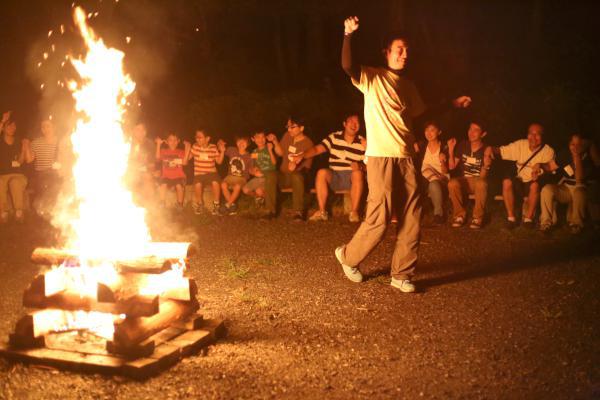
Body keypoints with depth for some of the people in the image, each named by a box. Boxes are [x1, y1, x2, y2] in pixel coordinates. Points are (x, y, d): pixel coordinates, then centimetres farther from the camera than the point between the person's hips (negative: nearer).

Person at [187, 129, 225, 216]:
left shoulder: (213, 147, 0)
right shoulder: (195, 146, 2)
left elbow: (219, 161, 0)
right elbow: (188, 158, 1)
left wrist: (222, 151, -11)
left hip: (211, 172, -1)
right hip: (199, 173, 1)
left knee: (215, 183, -34)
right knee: (197, 185, -32)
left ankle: (216, 205, -14)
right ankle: (200, 203, -2)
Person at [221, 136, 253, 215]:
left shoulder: (248, 157, -5)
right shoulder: (232, 150, 1)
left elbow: (250, 170, -2)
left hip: (242, 178, -3)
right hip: (231, 176, 3)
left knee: (237, 187, -36)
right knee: (223, 185, -29)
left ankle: (227, 205, -18)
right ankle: (232, 205, -14)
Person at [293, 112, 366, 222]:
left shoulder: (362, 143, 1)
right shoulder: (334, 137, 4)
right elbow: (317, 149, -7)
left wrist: (359, 166, -26)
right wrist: (301, 155, -25)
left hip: (352, 178, -1)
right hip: (334, 177, 1)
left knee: (358, 173, -34)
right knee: (322, 172, -29)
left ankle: (354, 212, -27)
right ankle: (322, 211, -26)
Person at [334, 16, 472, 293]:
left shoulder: (407, 85, 19)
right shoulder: (371, 77, 0)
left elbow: (420, 114, 31)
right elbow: (347, 66, -19)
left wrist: (453, 104, 28)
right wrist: (347, 35, -31)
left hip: (406, 157, 6)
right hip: (381, 157, -6)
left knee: (411, 220, 4)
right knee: (379, 218, -7)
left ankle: (401, 274, 17)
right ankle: (348, 256, 18)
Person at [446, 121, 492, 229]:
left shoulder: (486, 150, -10)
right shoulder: (462, 146, 0)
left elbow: (482, 176, -16)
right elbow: (452, 167, 1)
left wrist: (486, 165, -36)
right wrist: (451, 150, -12)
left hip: (477, 181, -2)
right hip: (463, 180, 3)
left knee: (482, 183, -39)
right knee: (452, 183, -32)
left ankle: (478, 217, -21)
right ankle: (460, 214, -11)